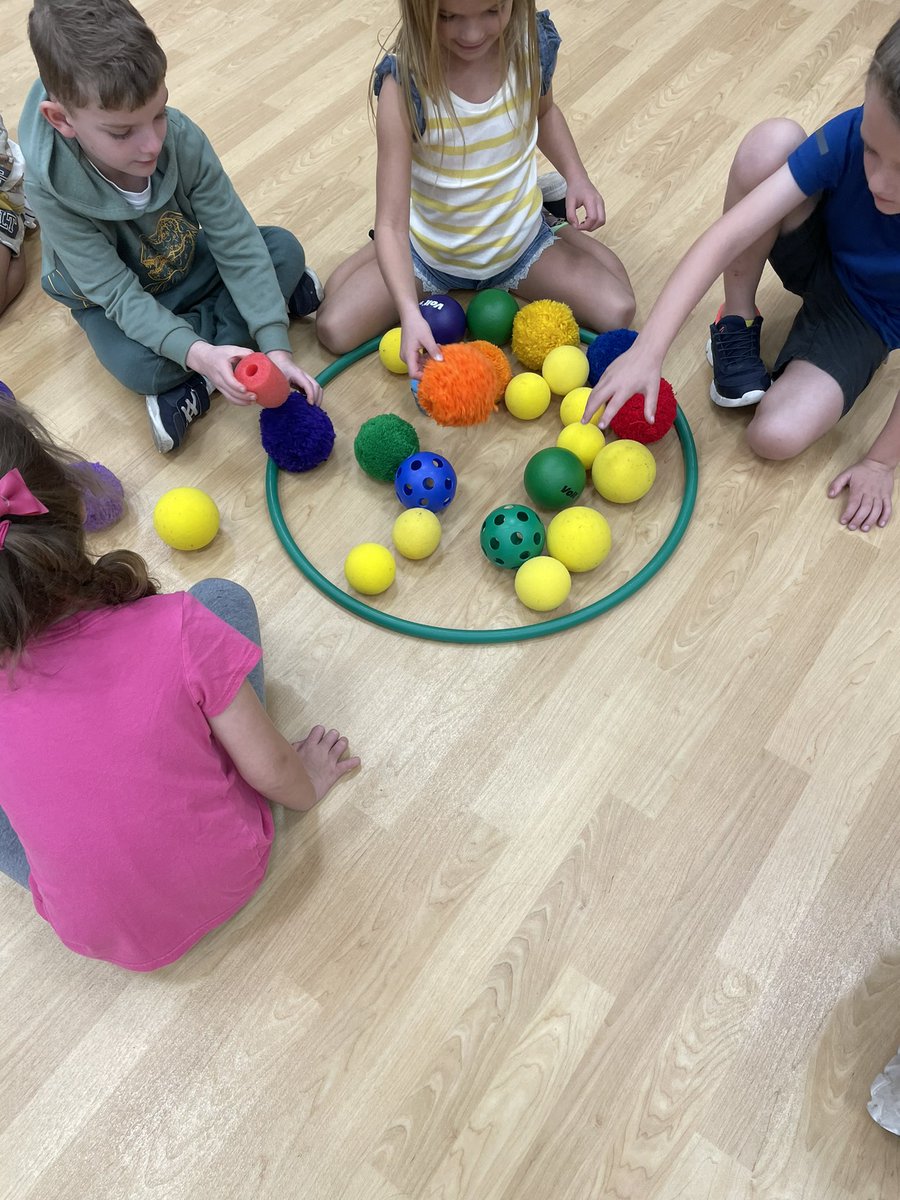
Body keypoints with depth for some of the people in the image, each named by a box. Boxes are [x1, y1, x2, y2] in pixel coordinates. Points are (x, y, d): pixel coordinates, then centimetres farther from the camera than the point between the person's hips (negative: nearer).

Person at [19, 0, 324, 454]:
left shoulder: (182, 138, -26)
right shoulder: (51, 189, -31)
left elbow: (237, 242, -24)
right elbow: (118, 294, -31)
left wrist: (276, 347, -34)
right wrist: (195, 352, -50)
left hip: (186, 264, 4)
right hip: (114, 302, -3)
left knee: (285, 248, -18)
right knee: (138, 365, -35)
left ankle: (188, 390, -24)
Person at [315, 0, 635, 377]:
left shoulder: (532, 43, -16)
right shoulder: (404, 85, -29)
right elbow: (390, 223, -31)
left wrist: (576, 176, -8)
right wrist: (409, 312, -46)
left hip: (519, 241, 2)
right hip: (429, 251, -2)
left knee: (618, 311, -9)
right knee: (333, 328, -15)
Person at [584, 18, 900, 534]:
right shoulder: (851, 135, -31)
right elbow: (726, 238, -36)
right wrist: (648, 350, -46)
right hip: (816, 253, 3)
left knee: (777, 436, -30)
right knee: (772, 140, -31)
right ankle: (738, 319, -9)